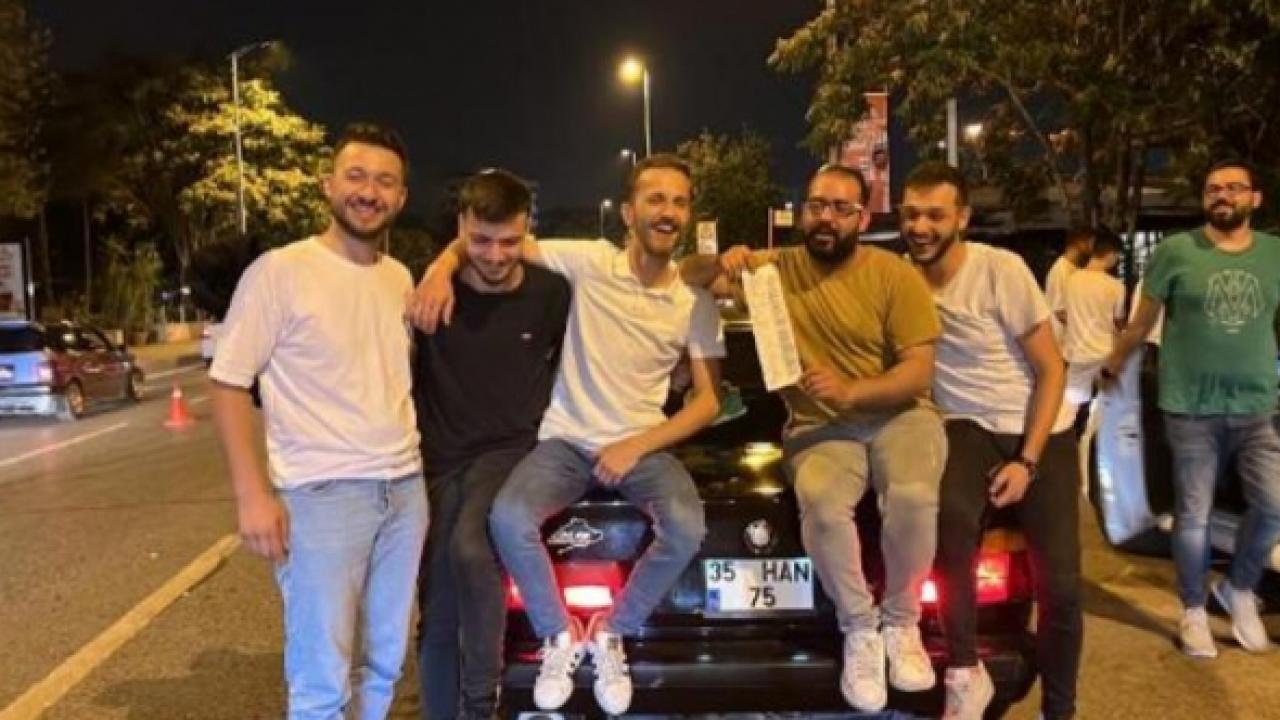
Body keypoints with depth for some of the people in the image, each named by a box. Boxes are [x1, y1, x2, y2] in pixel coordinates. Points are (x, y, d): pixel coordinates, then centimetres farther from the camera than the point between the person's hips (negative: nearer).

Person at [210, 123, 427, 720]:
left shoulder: (400, 278, 10)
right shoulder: (278, 271, -9)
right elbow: (228, 384, -9)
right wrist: (253, 493, -15)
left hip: (405, 490, 6)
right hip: (321, 496, -6)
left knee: (385, 664, 15)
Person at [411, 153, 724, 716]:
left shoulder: (697, 303, -2)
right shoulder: (590, 262, -6)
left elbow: (708, 401, -1)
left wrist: (637, 446, -13)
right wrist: (442, 267, -22)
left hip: (643, 445, 1)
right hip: (566, 440, 0)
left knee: (687, 529, -29)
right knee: (507, 518, -28)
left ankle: (609, 635, -1)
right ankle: (560, 637, -1)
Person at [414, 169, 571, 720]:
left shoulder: (551, 293, -6)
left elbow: (566, 365, 13)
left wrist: (539, 417, 10)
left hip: (510, 448, -2)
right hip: (439, 458, 2)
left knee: (472, 548, -31)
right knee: (436, 617, 6)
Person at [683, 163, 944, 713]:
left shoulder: (896, 276, -4)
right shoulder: (777, 267, 3)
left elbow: (919, 372, -9)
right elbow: (689, 276, 6)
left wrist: (850, 391, -27)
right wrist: (722, 263, -18)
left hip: (899, 415, -1)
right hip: (819, 427, 1)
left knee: (913, 498, -32)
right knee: (820, 504, -32)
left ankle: (901, 621, -2)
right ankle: (860, 628, -6)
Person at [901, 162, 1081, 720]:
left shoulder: (1001, 269, -13)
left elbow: (1051, 370, -8)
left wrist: (1028, 462, -16)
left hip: (1041, 431, 0)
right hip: (967, 428, 1)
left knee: (1059, 584, -7)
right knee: (950, 518, -34)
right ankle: (965, 675, -15)